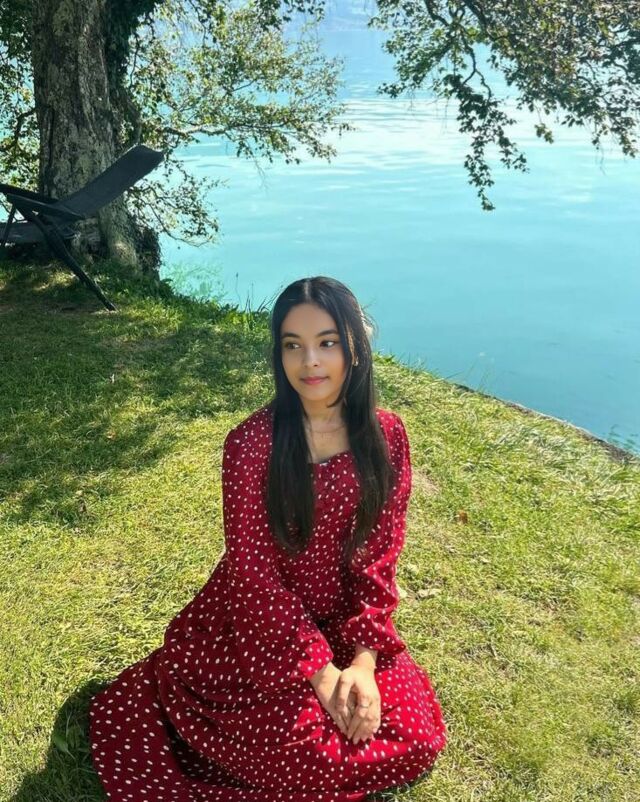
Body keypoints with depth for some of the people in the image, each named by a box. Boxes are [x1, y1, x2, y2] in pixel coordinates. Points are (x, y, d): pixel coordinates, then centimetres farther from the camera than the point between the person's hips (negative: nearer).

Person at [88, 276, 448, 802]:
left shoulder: (386, 436, -8)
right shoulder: (251, 443, -18)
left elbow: (380, 554, -5)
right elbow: (251, 566, -15)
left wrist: (362, 660, -15)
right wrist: (319, 669, -18)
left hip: (347, 620, 4)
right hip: (262, 616, -3)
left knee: (418, 742, -9)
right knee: (304, 754, -20)